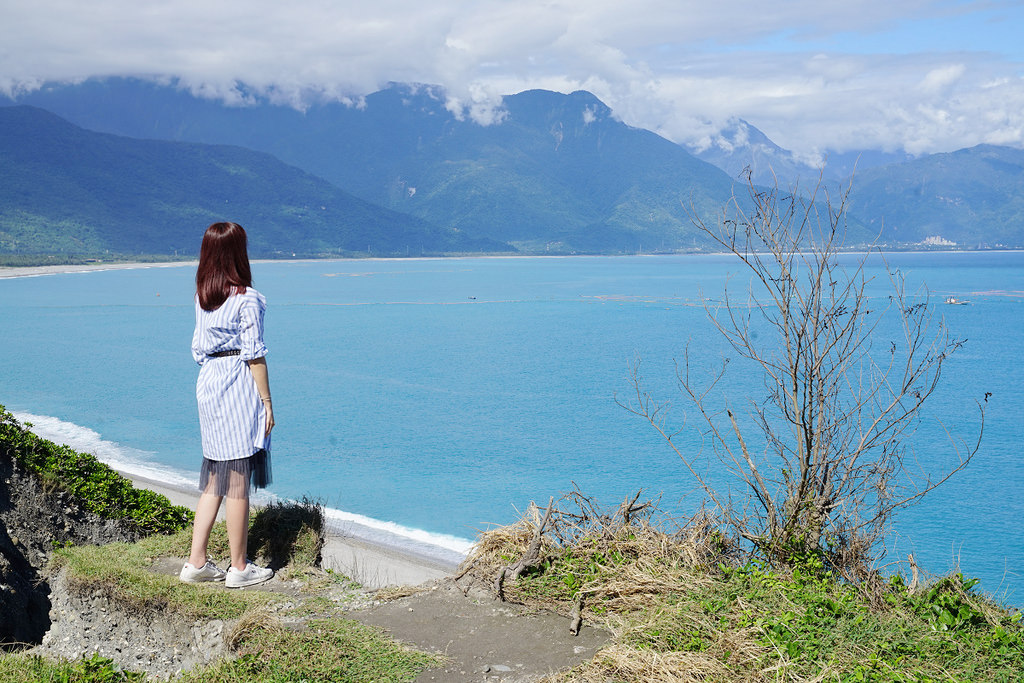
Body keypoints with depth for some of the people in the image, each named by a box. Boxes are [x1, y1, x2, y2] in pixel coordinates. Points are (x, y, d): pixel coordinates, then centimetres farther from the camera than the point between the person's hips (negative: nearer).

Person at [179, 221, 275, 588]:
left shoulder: (202, 297, 9)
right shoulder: (246, 298, -12)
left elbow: (199, 347, 14)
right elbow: (254, 354, -13)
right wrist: (267, 401, -8)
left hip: (208, 380, 7)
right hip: (239, 384, -7)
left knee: (213, 478, 14)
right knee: (238, 480, -1)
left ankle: (197, 562, 16)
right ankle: (239, 568, 7)